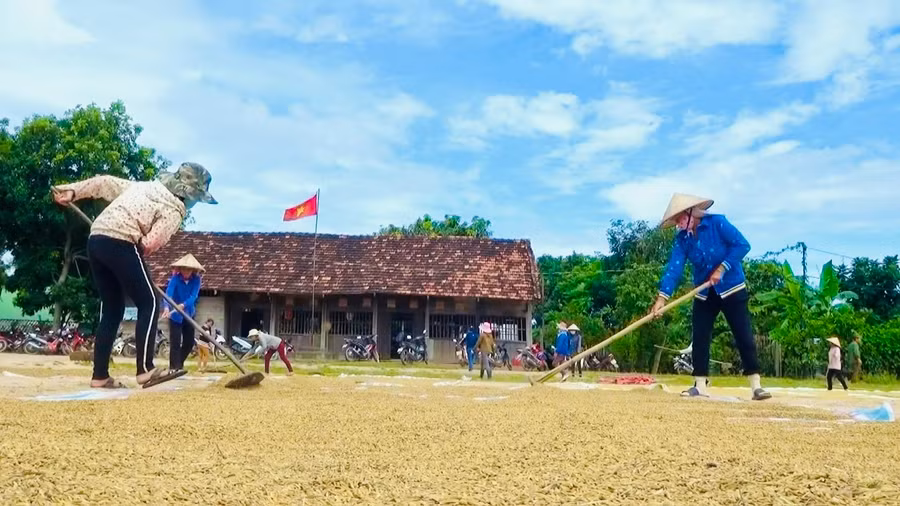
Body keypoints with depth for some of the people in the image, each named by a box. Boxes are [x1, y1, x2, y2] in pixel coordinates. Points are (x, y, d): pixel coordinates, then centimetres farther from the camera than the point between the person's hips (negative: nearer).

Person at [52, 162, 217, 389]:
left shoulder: (145, 186, 26)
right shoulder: (174, 209, 0)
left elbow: (105, 183, 23)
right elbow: (150, 243, -11)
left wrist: (72, 191, 21)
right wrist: (137, 254, 9)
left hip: (96, 239, 9)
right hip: (120, 244, -9)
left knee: (112, 309, 14)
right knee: (149, 303, -2)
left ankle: (100, 375, 13)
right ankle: (145, 369, -10)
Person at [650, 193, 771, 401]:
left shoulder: (718, 223, -15)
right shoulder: (682, 238, -5)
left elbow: (742, 245, -18)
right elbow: (674, 267, -15)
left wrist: (722, 268, -24)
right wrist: (662, 297, -27)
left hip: (732, 289, -4)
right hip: (704, 294, 4)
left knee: (744, 337, -5)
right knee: (699, 339, 1)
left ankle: (756, 386, 0)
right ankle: (700, 385, 9)